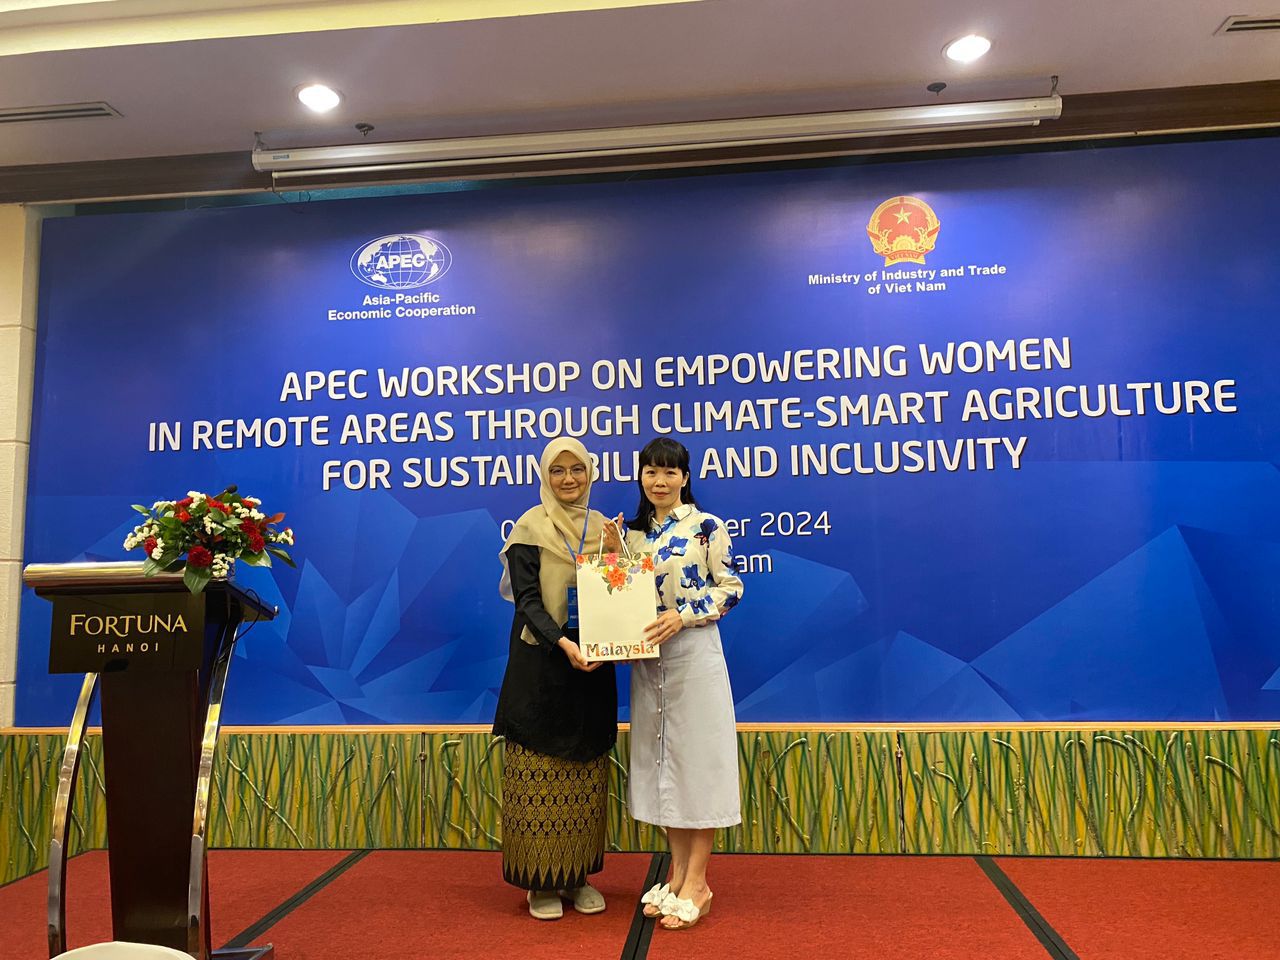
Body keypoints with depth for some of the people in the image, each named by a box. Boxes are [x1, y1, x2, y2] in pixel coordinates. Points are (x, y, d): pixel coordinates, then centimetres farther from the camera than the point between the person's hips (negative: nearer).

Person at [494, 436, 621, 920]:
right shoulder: (531, 527, -5)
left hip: (591, 665, 5)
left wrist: (616, 552, -9)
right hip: (541, 665, -4)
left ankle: (579, 875, 23)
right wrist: (563, 643, -26)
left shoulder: (601, 526, 9)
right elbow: (527, 600, -12)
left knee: (586, 774, 11)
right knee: (541, 773, 1)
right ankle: (541, 879, 15)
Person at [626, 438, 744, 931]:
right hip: (647, 657, 6)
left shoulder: (707, 526, -6)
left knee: (696, 757, 0)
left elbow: (730, 588, -8)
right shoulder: (634, 532, 10)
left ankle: (697, 883, 11)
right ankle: (678, 873, 24)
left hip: (694, 654, -6)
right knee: (661, 759, 11)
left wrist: (682, 616, -19)